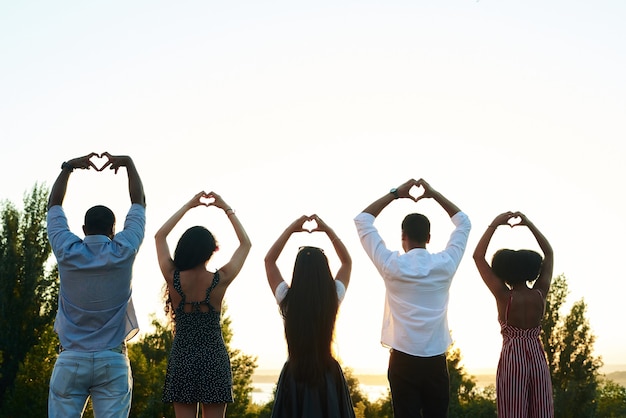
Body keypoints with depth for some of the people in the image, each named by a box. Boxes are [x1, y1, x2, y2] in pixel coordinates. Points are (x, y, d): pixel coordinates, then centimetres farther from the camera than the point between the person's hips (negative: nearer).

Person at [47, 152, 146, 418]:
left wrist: (68, 168, 23)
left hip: (70, 361, 1)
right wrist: (128, 164, 20)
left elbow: (54, 205, 16)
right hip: (112, 361, 0)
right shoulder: (123, 253, -3)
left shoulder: (67, 253, -1)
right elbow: (139, 203, 11)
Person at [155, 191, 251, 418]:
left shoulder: (173, 278, -5)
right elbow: (245, 244, 9)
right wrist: (226, 209, 13)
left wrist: (188, 205, 15)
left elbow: (160, 236, 12)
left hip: (182, 358, 1)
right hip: (214, 359, -1)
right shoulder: (220, 280, -7)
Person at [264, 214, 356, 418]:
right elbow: (347, 262, 10)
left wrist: (290, 229, 6)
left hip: (294, 376, -1)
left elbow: (269, 260, 5)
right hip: (328, 376, 1)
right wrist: (328, 230, 8)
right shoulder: (333, 298, -7)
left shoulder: (287, 299, -9)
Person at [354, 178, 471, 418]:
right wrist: (434, 194, 12)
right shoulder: (445, 264, -2)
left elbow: (362, 220, 4)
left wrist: (395, 194, 6)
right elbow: (463, 223, 14)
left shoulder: (392, 265, -6)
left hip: (403, 360, -1)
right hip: (435, 361, 1)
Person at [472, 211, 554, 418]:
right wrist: (529, 224, 9)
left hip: (512, 359, -3)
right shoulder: (540, 294, -2)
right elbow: (549, 253, 10)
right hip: (538, 358, 3)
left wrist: (494, 224, -5)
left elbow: (478, 256, -8)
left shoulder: (504, 297, -10)